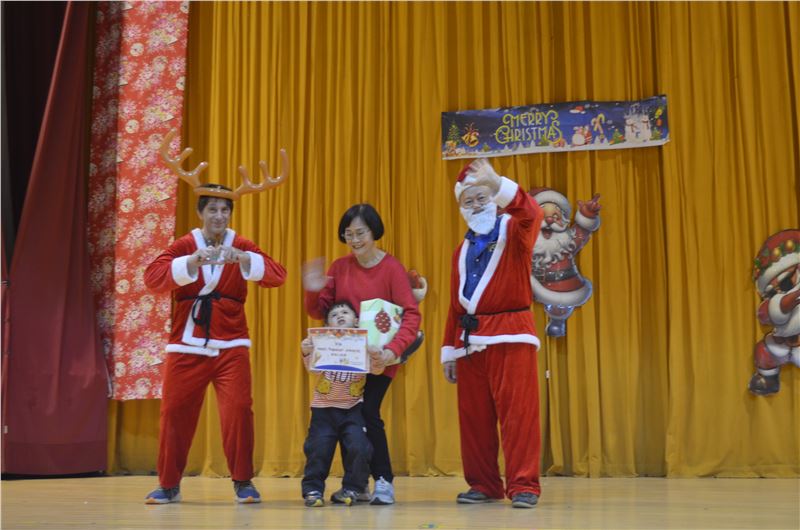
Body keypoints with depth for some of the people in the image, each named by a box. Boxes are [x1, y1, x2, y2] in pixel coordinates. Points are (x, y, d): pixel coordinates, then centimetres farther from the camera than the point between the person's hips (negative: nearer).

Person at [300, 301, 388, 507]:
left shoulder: (363, 344, -2)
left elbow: (376, 370, -10)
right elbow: (312, 367, -15)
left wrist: (377, 358, -33)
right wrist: (306, 354, -36)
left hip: (353, 408, 0)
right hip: (324, 407, 0)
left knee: (359, 448, -11)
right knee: (318, 448, -5)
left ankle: (352, 488, 8)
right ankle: (312, 489, 11)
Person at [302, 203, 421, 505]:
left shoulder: (392, 268, -10)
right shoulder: (339, 267, 2)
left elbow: (411, 315, -16)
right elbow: (319, 313, 6)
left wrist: (394, 349, -31)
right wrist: (313, 292, -15)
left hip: (378, 359, -4)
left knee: (368, 413, -14)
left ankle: (383, 482, 1)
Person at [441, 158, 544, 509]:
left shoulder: (514, 232, 3)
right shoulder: (462, 251, 18)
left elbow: (531, 214, -22)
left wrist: (496, 183, -33)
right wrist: (449, 350, 14)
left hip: (510, 335, -5)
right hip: (469, 341, 5)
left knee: (517, 412, -8)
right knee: (473, 417, 6)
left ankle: (523, 486, -2)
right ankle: (483, 485, 16)